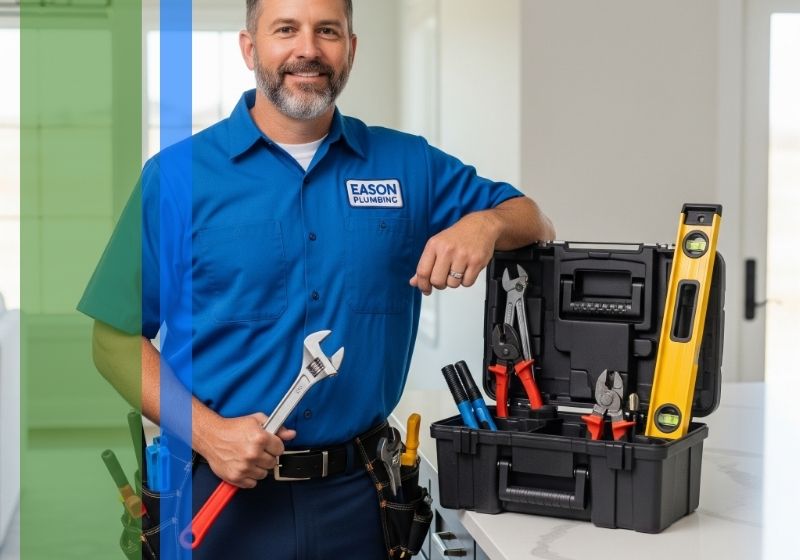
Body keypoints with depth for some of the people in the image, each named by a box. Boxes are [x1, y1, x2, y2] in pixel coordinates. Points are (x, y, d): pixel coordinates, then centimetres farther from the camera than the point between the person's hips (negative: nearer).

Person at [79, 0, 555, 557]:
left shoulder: (408, 164, 4)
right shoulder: (177, 174, -3)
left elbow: (534, 223, 10)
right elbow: (115, 336, -3)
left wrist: (484, 222, -13)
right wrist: (209, 431, -16)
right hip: (222, 490, -2)